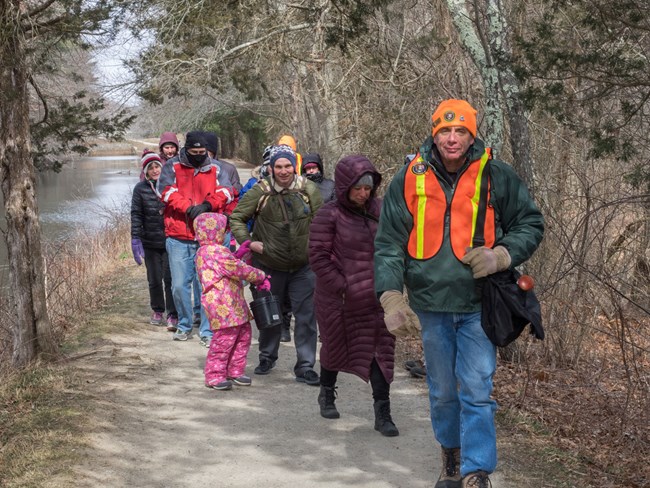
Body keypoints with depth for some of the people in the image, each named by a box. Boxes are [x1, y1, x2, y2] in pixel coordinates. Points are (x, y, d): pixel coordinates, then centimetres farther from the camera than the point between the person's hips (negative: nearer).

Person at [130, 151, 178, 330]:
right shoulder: (140, 189, 2)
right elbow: (136, 215, 2)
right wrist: (135, 239, -5)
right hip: (150, 242, 1)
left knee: (170, 278, -6)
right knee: (154, 279, 8)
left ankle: (173, 315, 1)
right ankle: (157, 310, 28)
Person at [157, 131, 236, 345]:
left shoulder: (214, 169, 9)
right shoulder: (172, 167, 7)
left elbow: (226, 191, -3)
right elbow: (166, 190, -8)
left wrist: (207, 204, -18)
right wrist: (189, 208, -17)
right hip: (178, 237, 1)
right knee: (179, 285, 5)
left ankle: (207, 330, 5)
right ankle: (184, 325, 23)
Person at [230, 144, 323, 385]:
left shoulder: (308, 189, -5)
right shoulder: (260, 191, -8)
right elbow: (236, 217, 2)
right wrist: (248, 241, -9)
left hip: (303, 266, 0)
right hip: (269, 265, 0)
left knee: (306, 317, -2)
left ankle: (305, 366, 6)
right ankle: (267, 358, 35)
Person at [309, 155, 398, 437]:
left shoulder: (379, 210, 3)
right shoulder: (330, 215, -12)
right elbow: (318, 257, -12)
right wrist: (342, 286, -16)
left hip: (374, 298, 3)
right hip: (338, 298, -3)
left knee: (379, 349, 0)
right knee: (335, 347, 15)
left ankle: (382, 413, 5)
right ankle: (326, 395, 41)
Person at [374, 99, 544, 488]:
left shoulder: (496, 177, -5)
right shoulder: (409, 180, -1)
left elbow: (532, 224, 4)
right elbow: (388, 245, 2)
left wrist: (501, 256, -14)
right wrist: (392, 300, -8)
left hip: (478, 305, -2)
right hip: (430, 306, 3)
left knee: (477, 393, -6)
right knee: (442, 392, 16)